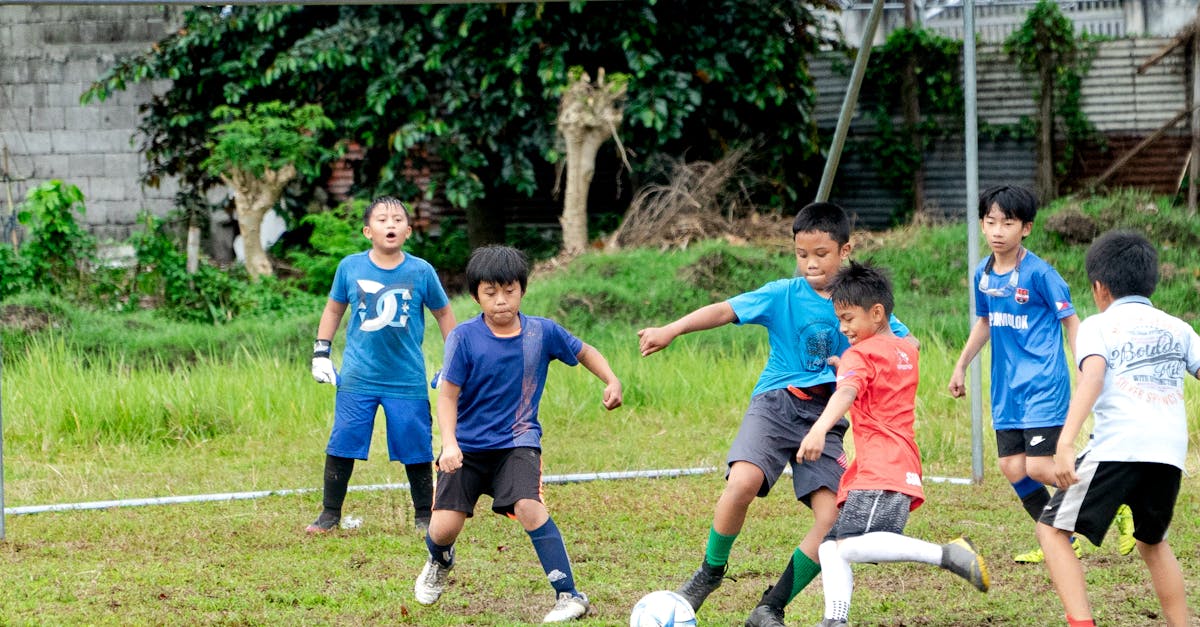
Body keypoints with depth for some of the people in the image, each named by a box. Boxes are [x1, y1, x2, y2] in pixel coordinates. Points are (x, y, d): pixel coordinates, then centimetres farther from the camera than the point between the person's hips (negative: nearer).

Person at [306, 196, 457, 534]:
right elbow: (334, 309, 13)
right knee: (341, 446, 0)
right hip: (357, 377, 0)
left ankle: (424, 516, 20)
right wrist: (321, 353, 8)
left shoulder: (421, 271, -3)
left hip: (408, 380, 0)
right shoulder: (350, 267, -1)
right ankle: (330, 514, 14)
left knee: (417, 450, 4)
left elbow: (443, 314, 10)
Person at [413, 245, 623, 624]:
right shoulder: (465, 337, -11)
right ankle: (439, 564, 32)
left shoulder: (542, 332, -5)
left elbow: (584, 353, 13)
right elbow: (448, 394, -9)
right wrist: (449, 444, -23)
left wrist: (612, 381, -4)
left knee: (528, 507, -26)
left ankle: (569, 596, -22)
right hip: (468, 446, 0)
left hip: (517, 442, 0)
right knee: (444, 526, -8)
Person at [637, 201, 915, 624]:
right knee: (743, 481, -29)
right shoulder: (783, 295, -1)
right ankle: (710, 571, -2)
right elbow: (725, 311, -11)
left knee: (832, 519, -15)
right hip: (776, 403, -2)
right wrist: (670, 331, -24)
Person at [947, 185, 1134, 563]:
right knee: (1012, 468, 3)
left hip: (1043, 386, -7)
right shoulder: (983, 274, 7)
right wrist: (961, 367, 25)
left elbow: (1070, 321, -9)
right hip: (1006, 387, 7)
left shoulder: (1039, 273, -13)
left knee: (1039, 467, -13)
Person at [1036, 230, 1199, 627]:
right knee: (1152, 541, 27)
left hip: (1117, 446, -5)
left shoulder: (1098, 326, 10)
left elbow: (1092, 377, -8)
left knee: (1053, 530, 4)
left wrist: (1065, 443, -19)